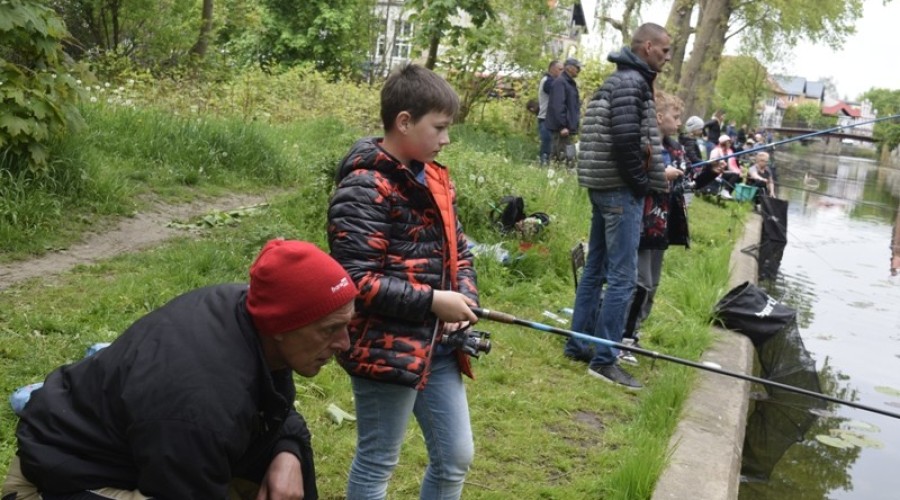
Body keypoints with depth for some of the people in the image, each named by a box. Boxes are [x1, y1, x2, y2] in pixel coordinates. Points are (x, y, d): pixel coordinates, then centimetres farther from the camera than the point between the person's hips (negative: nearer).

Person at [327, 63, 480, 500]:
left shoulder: (434, 179, 10)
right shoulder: (364, 188, -17)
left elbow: (457, 249, 17)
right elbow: (357, 281, -23)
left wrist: (465, 297, -1)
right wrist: (432, 301, -20)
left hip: (437, 345, 9)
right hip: (386, 348, -8)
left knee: (455, 458, 17)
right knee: (377, 463, 8)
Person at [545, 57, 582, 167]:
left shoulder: (570, 83, 19)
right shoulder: (560, 82, -12)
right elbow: (558, 106, -20)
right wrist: (562, 126, -24)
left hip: (568, 126, 10)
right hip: (562, 128, -10)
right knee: (562, 157, -11)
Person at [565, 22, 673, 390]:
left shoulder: (621, 79, 17)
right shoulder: (632, 81, -13)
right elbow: (625, 140, -24)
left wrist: (646, 178, 14)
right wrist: (641, 184, -13)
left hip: (605, 186, 10)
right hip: (620, 190, -10)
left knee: (596, 269, 14)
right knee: (622, 276, -7)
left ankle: (578, 345, 22)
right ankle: (603, 360, -3)